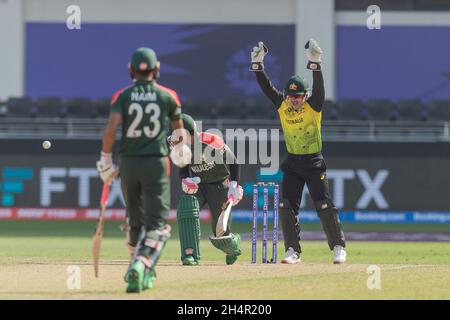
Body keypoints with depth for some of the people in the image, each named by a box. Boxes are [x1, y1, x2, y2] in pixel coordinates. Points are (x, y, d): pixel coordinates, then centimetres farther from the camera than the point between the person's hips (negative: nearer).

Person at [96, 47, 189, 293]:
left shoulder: (122, 96, 1)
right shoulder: (168, 96, 2)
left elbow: (111, 128, -13)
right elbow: (178, 130, 15)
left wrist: (105, 159, -4)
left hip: (128, 164, 2)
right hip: (157, 162, -2)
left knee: (136, 222, 19)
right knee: (156, 224, -5)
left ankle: (142, 272, 26)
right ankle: (140, 267, -28)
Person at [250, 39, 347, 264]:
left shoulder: (313, 106, -10)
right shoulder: (282, 106, 0)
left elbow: (319, 87, -26)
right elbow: (266, 86, -6)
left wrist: (315, 64, -41)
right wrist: (257, 63, -19)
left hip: (314, 163, -4)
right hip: (292, 164, 4)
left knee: (324, 207, -5)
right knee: (287, 207, -2)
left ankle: (338, 247, 3)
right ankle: (292, 251, 5)